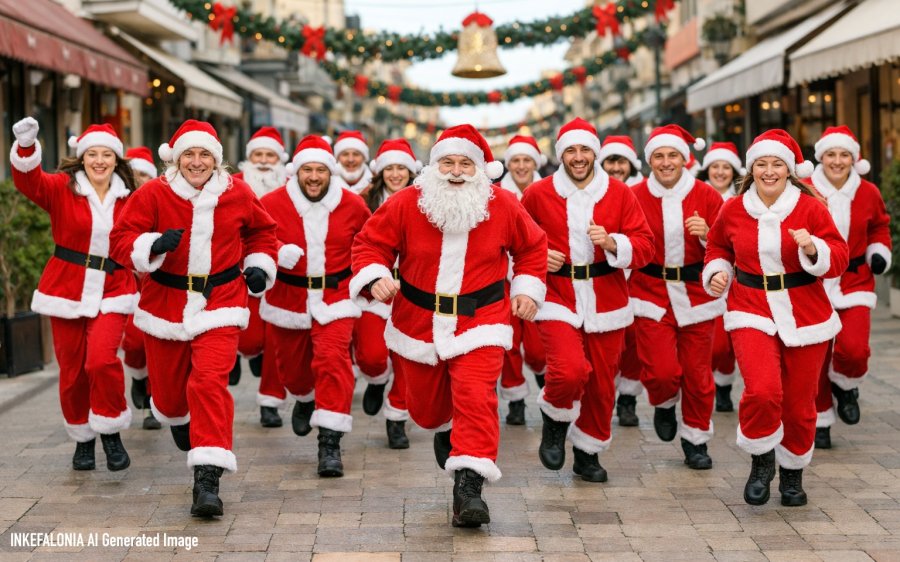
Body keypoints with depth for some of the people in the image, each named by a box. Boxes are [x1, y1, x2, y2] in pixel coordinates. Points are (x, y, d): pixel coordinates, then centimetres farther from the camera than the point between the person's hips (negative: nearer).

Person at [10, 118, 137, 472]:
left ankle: (111, 431, 1)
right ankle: (83, 439, 29)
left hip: (111, 293, 0)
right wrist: (26, 146, -42)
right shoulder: (62, 188, -3)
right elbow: (29, 181, -23)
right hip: (66, 291, 0)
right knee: (72, 371, 7)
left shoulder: (127, 199, 4)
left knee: (102, 360, -21)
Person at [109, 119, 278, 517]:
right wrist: (154, 245, -27)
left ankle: (207, 478, -20)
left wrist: (259, 266, 5)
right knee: (169, 385, 15)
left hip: (220, 303, -1)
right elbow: (121, 241, -9)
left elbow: (262, 230, 18)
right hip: (166, 302, 1)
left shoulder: (237, 195, -1)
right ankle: (178, 419, 56)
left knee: (210, 381, -19)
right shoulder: (152, 194, -7)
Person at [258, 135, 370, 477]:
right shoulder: (272, 204, -10)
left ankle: (330, 442, -15)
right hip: (287, 298, 1)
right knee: (291, 364, 18)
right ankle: (305, 399, 55)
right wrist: (277, 253, -25)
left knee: (333, 360, -18)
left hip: (335, 298, -1)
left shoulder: (352, 205, -3)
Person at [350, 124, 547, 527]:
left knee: (475, 398, -21)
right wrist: (375, 277, -21)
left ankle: (468, 487, -19)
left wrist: (528, 287, 4)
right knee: (425, 406, 17)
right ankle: (445, 430, 55)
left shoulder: (504, 206, -5)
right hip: (418, 322, 2)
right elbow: (370, 243, -2)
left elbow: (532, 245, 12)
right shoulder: (405, 204, -8)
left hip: (479, 322, -2)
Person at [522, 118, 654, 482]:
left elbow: (645, 246, 0)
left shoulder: (619, 194, 2)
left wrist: (611, 242, -19)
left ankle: (587, 453, 30)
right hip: (558, 299, -2)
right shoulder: (538, 194, 0)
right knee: (570, 371, -24)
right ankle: (555, 421, 10)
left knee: (601, 384, 8)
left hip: (606, 301, 2)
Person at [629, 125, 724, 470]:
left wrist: (707, 234, -18)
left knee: (698, 373, 5)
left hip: (696, 293, 1)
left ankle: (696, 439, 25)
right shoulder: (634, 197, -2)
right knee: (661, 370, -11)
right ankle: (664, 404, 25)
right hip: (651, 294, -1)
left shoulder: (707, 196, 0)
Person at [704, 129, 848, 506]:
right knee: (762, 391, -22)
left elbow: (839, 258, -7)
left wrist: (813, 248, -26)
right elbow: (718, 248, 19)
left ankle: (793, 472, 33)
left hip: (805, 316, 0)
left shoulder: (810, 207, -4)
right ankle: (761, 460, 5)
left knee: (799, 402, 8)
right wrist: (717, 273, 0)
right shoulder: (733, 209, 1)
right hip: (752, 312, 0)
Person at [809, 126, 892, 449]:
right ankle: (820, 422, 24)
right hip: (813, 283, 0)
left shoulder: (868, 193, -1)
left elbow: (879, 226, 18)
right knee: (817, 355, 5)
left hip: (855, 282, 1)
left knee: (854, 348, -20)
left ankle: (845, 387, 15)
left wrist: (880, 252, 3)